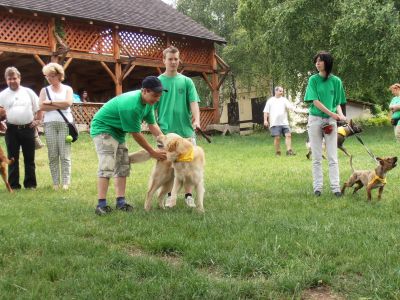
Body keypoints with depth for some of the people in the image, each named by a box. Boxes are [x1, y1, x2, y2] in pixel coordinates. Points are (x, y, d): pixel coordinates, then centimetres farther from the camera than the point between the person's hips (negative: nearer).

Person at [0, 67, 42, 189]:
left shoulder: (28, 92, 8)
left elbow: (38, 108, 11)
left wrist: (38, 120, 1)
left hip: (28, 128, 0)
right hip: (11, 129, 0)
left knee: (29, 158, 6)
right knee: (12, 158, 3)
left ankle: (30, 183, 14)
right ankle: (14, 184, 10)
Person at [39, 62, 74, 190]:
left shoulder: (67, 89, 12)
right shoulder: (45, 90, 14)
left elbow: (68, 103, -7)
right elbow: (42, 106, -2)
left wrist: (51, 102, -2)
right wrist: (60, 106, -5)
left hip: (65, 123, -1)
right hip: (49, 124, 1)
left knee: (65, 155, -6)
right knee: (52, 155, -1)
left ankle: (65, 182, -4)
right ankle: (56, 182, 3)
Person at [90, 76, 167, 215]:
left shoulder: (148, 102, -7)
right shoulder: (131, 106, -34)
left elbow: (152, 125, 0)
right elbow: (136, 134, -26)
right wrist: (152, 152, -17)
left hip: (118, 131, 10)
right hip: (103, 128, -9)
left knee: (123, 166, 5)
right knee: (107, 167, -20)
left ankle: (121, 201, 7)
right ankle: (101, 204, -20)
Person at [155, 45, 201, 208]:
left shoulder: (186, 81, 6)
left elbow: (193, 102, -3)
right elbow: (152, 107, 4)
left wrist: (196, 120, -20)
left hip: (186, 130, 1)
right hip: (165, 131, -1)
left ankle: (188, 195, 16)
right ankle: (170, 195, 19)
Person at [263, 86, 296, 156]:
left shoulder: (284, 99, 12)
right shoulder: (270, 100, 11)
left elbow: (290, 106, -3)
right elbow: (266, 111, 10)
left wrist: (295, 109, -23)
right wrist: (265, 120, 1)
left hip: (284, 122, 2)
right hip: (275, 123, -2)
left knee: (288, 135, -8)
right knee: (277, 137, -5)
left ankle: (289, 150, -5)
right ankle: (277, 152, 6)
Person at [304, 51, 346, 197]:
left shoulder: (336, 81, 6)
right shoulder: (313, 79, 0)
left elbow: (337, 102, 10)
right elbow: (315, 101, -8)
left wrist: (340, 114, -10)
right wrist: (332, 113, -16)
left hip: (331, 121, 1)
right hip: (315, 119, -1)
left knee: (332, 157, 1)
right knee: (316, 157, 3)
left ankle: (335, 187, 4)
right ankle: (317, 187, 9)